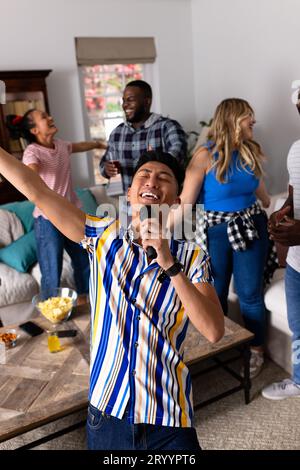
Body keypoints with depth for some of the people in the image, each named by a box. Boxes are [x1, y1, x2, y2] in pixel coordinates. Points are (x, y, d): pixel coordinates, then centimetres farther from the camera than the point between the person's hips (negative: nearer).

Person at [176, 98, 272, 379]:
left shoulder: (249, 151, 3)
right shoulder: (206, 156, -14)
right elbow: (185, 202, -16)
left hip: (250, 228, 4)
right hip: (215, 232, -3)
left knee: (250, 293, 8)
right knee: (213, 294, 11)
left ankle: (256, 349, 28)